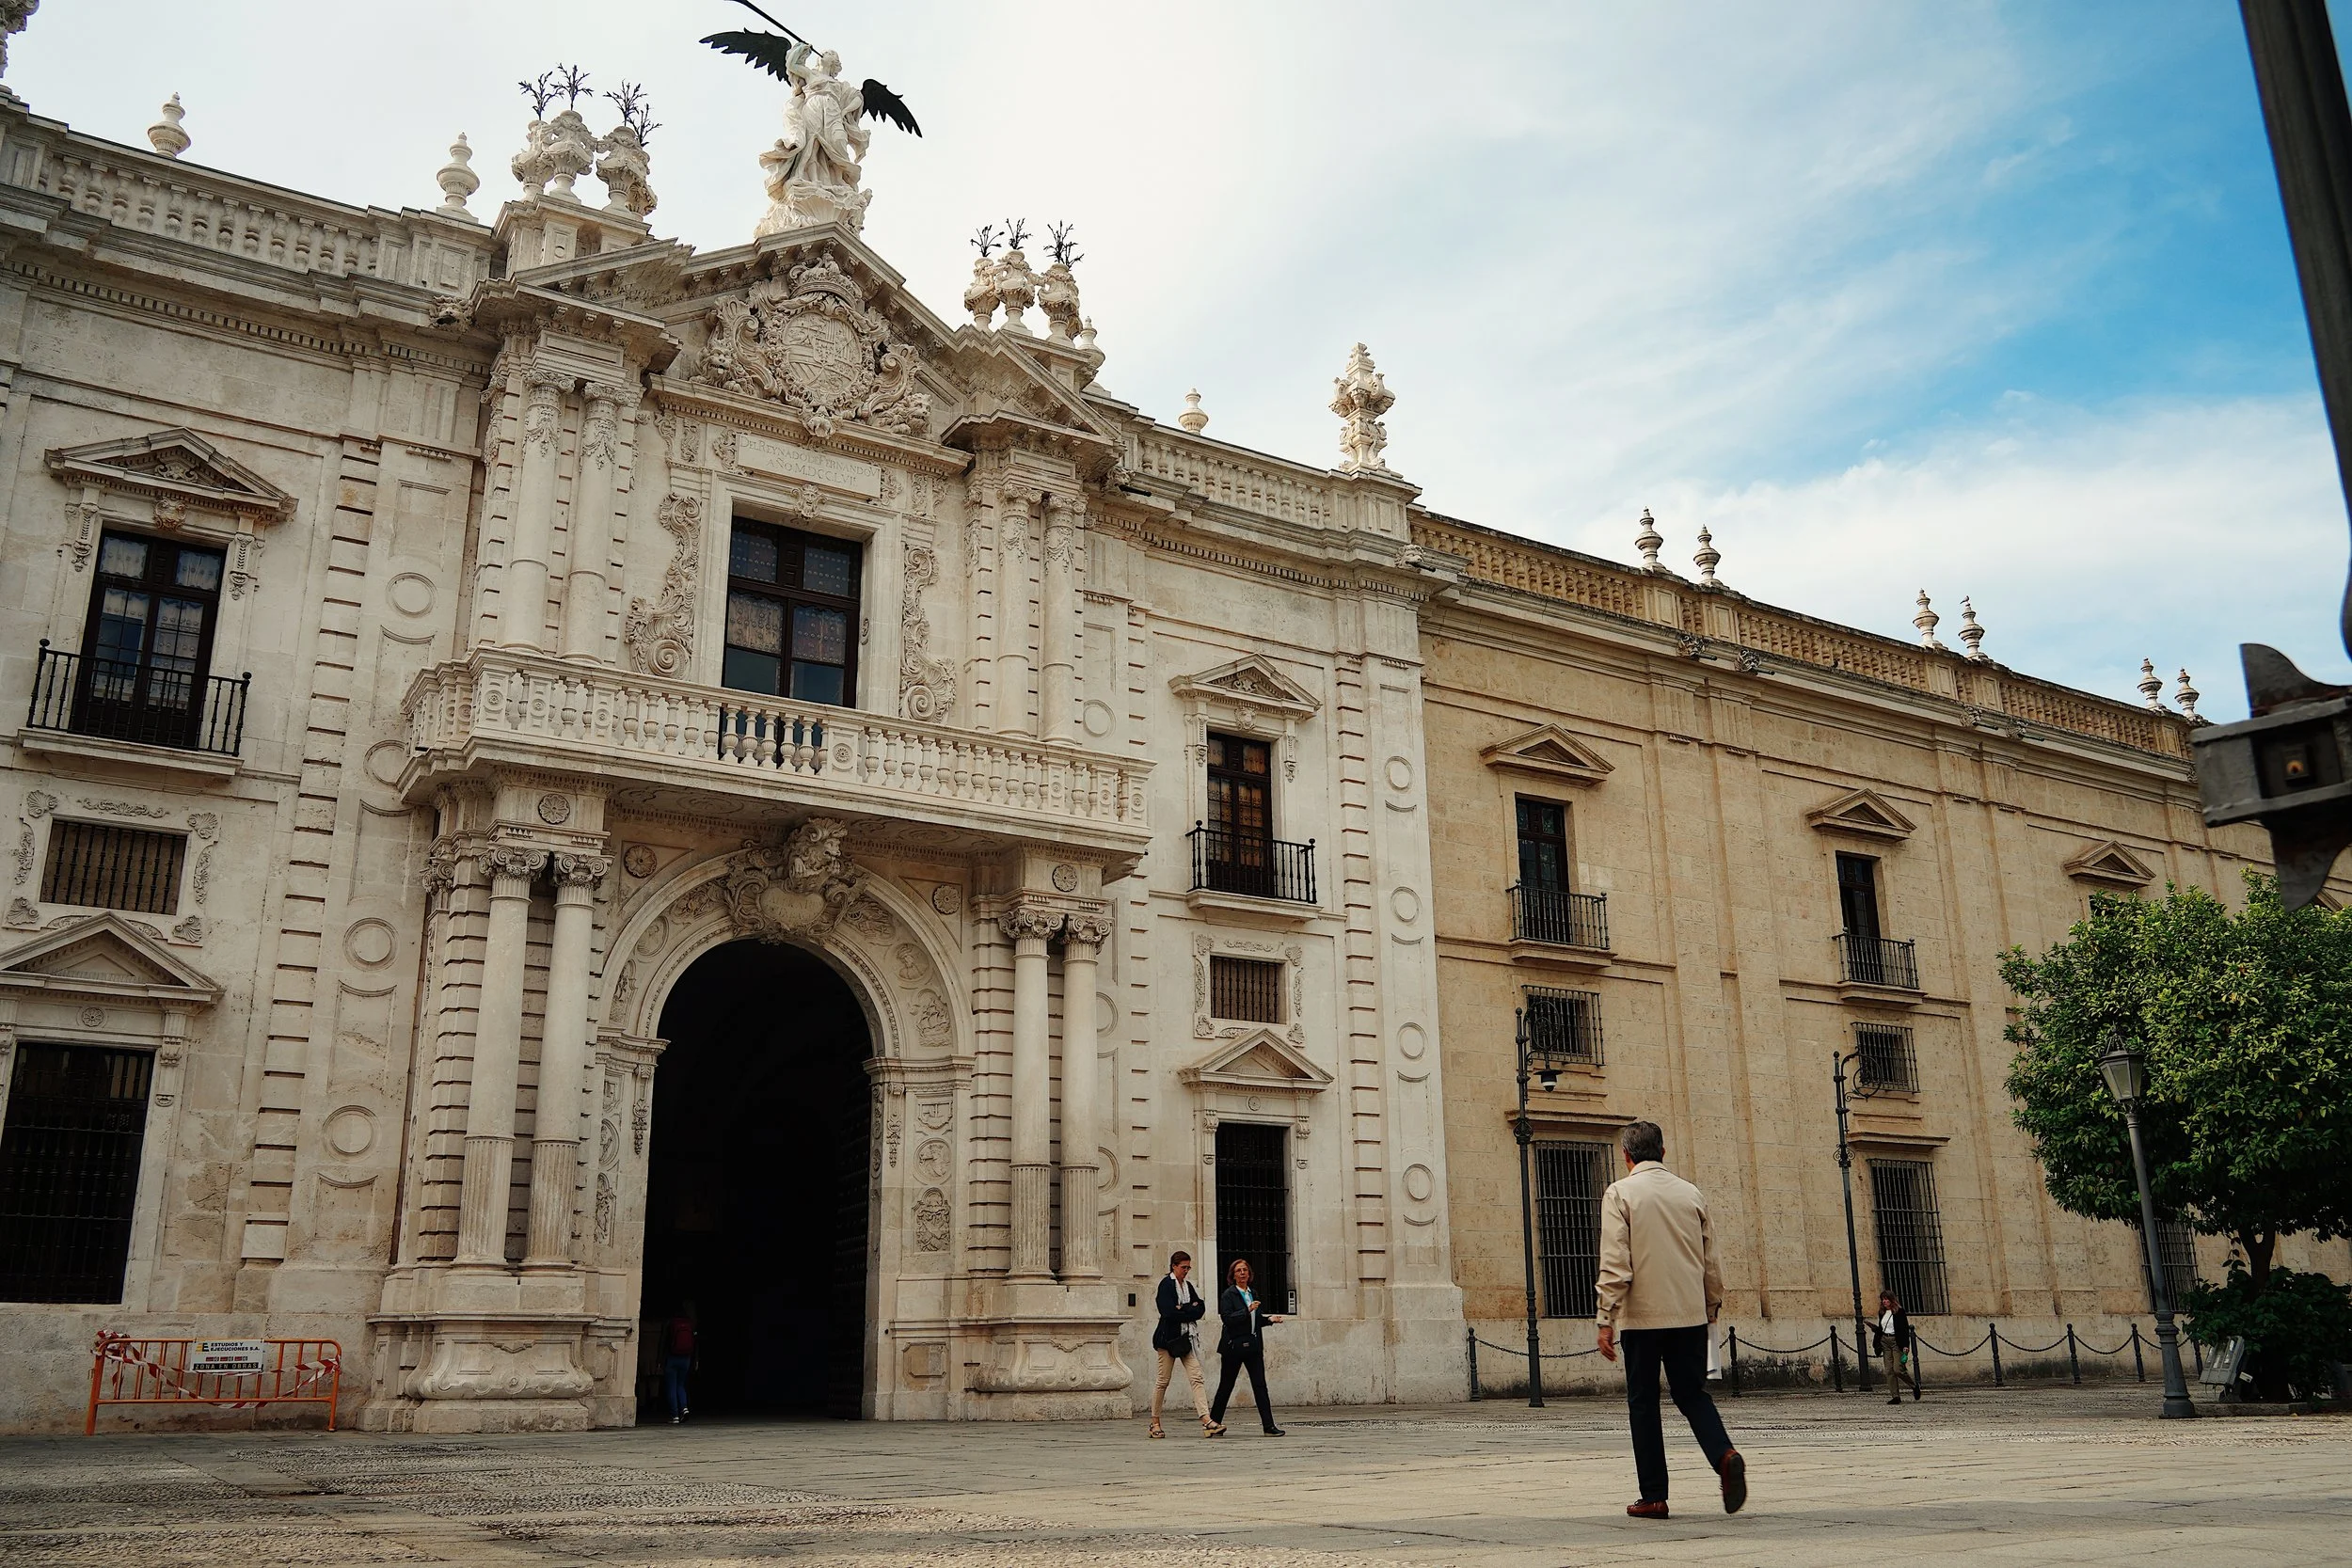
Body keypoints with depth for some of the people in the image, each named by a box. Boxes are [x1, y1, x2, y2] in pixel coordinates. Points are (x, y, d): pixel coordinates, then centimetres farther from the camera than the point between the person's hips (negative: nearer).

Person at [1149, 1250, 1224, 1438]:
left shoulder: (1188, 1286, 16)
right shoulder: (1166, 1284, -6)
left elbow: (1201, 1308, 5)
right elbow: (1168, 1312, -17)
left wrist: (1183, 1309, -10)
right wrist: (1190, 1311, -5)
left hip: (1186, 1338, 6)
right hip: (1168, 1337, -6)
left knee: (1197, 1378, -7)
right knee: (1163, 1381, 0)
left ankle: (1206, 1421, -16)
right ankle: (1155, 1422, 13)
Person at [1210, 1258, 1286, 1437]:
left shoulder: (1253, 1293, 15)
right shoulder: (1228, 1295, -5)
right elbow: (1227, 1318, -17)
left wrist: (1269, 1319, 7)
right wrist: (1247, 1310, -24)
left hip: (1253, 1346, 5)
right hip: (1234, 1346, -5)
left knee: (1260, 1385, -2)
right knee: (1226, 1386, 4)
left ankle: (1269, 1427, -5)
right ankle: (1213, 1421, 19)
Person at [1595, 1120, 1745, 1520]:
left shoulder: (1620, 1193, -4)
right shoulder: (1691, 1193, 9)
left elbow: (1615, 1264, -12)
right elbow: (1710, 1262, 12)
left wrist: (1607, 1320, -9)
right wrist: (1712, 1307, 25)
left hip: (1642, 1315, -4)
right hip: (1691, 1314, 4)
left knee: (1643, 1403, 6)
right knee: (1692, 1394, 14)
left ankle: (1654, 1496, 6)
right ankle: (1725, 1454, -11)